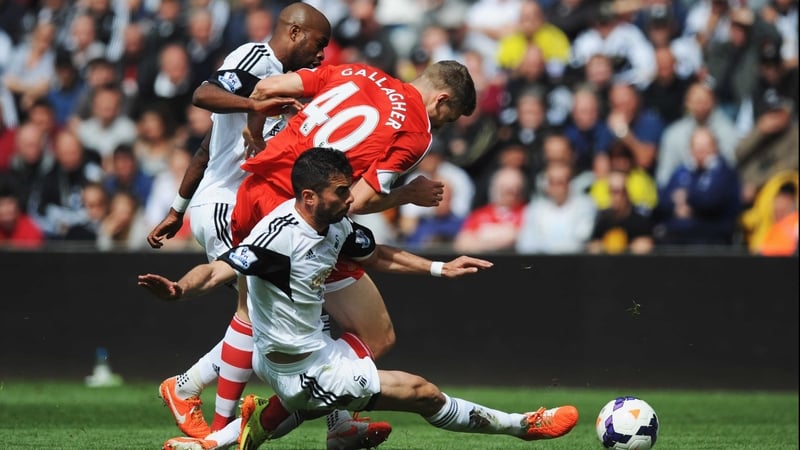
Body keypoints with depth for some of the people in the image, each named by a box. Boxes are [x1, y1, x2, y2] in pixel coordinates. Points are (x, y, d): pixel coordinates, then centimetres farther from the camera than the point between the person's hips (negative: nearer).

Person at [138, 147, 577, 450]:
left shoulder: (336, 226, -2)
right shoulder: (281, 234, -29)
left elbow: (377, 255, 17)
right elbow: (218, 270, -37)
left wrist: (440, 268, 15)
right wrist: (178, 289, -57)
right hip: (305, 371, -8)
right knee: (422, 393, 2)